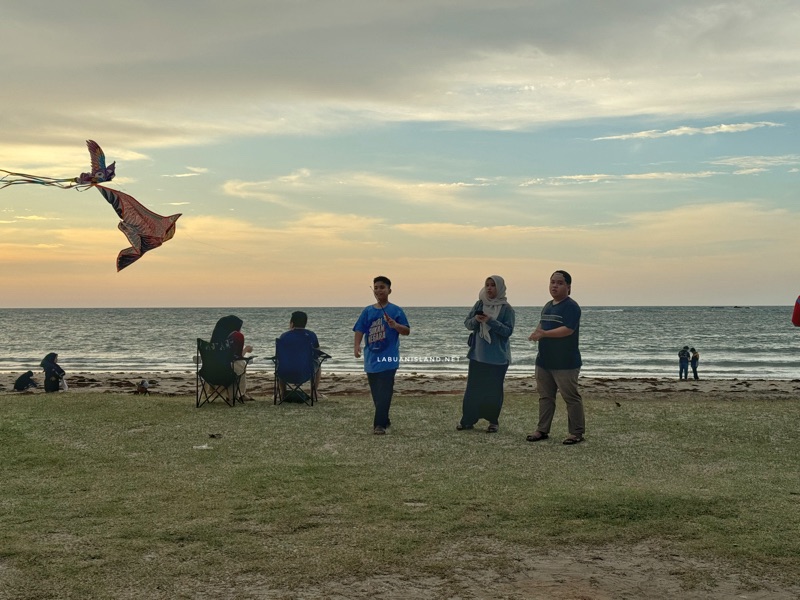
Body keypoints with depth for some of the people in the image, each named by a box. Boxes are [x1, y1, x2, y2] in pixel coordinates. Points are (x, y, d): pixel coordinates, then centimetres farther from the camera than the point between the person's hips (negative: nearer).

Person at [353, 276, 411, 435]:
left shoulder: (396, 310, -1)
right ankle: (384, 420, 25)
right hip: (371, 358, 4)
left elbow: (407, 331, -2)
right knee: (376, 393, 11)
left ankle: (379, 424, -10)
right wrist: (356, 346, -16)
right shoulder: (367, 311, 8)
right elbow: (359, 330, 2)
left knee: (384, 392, -11)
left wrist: (395, 325, -22)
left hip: (388, 358, -4)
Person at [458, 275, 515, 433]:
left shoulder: (506, 308, -6)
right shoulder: (480, 304, 5)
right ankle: (468, 420, 11)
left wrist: (490, 321, -22)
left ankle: (493, 421, 16)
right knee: (472, 388, 4)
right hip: (477, 354, 3)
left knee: (494, 390, 4)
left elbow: (508, 330, -12)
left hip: (497, 357, -3)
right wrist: (476, 320, -16)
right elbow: (467, 323, 6)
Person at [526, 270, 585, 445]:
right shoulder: (548, 306, 15)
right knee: (545, 396, 13)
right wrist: (536, 332, 1)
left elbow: (568, 329, -24)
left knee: (571, 397, -2)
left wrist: (543, 334, -24)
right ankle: (542, 430, 20)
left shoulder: (571, 306, -12)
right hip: (543, 362, 9)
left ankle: (577, 433, 4)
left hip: (565, 364, -9)